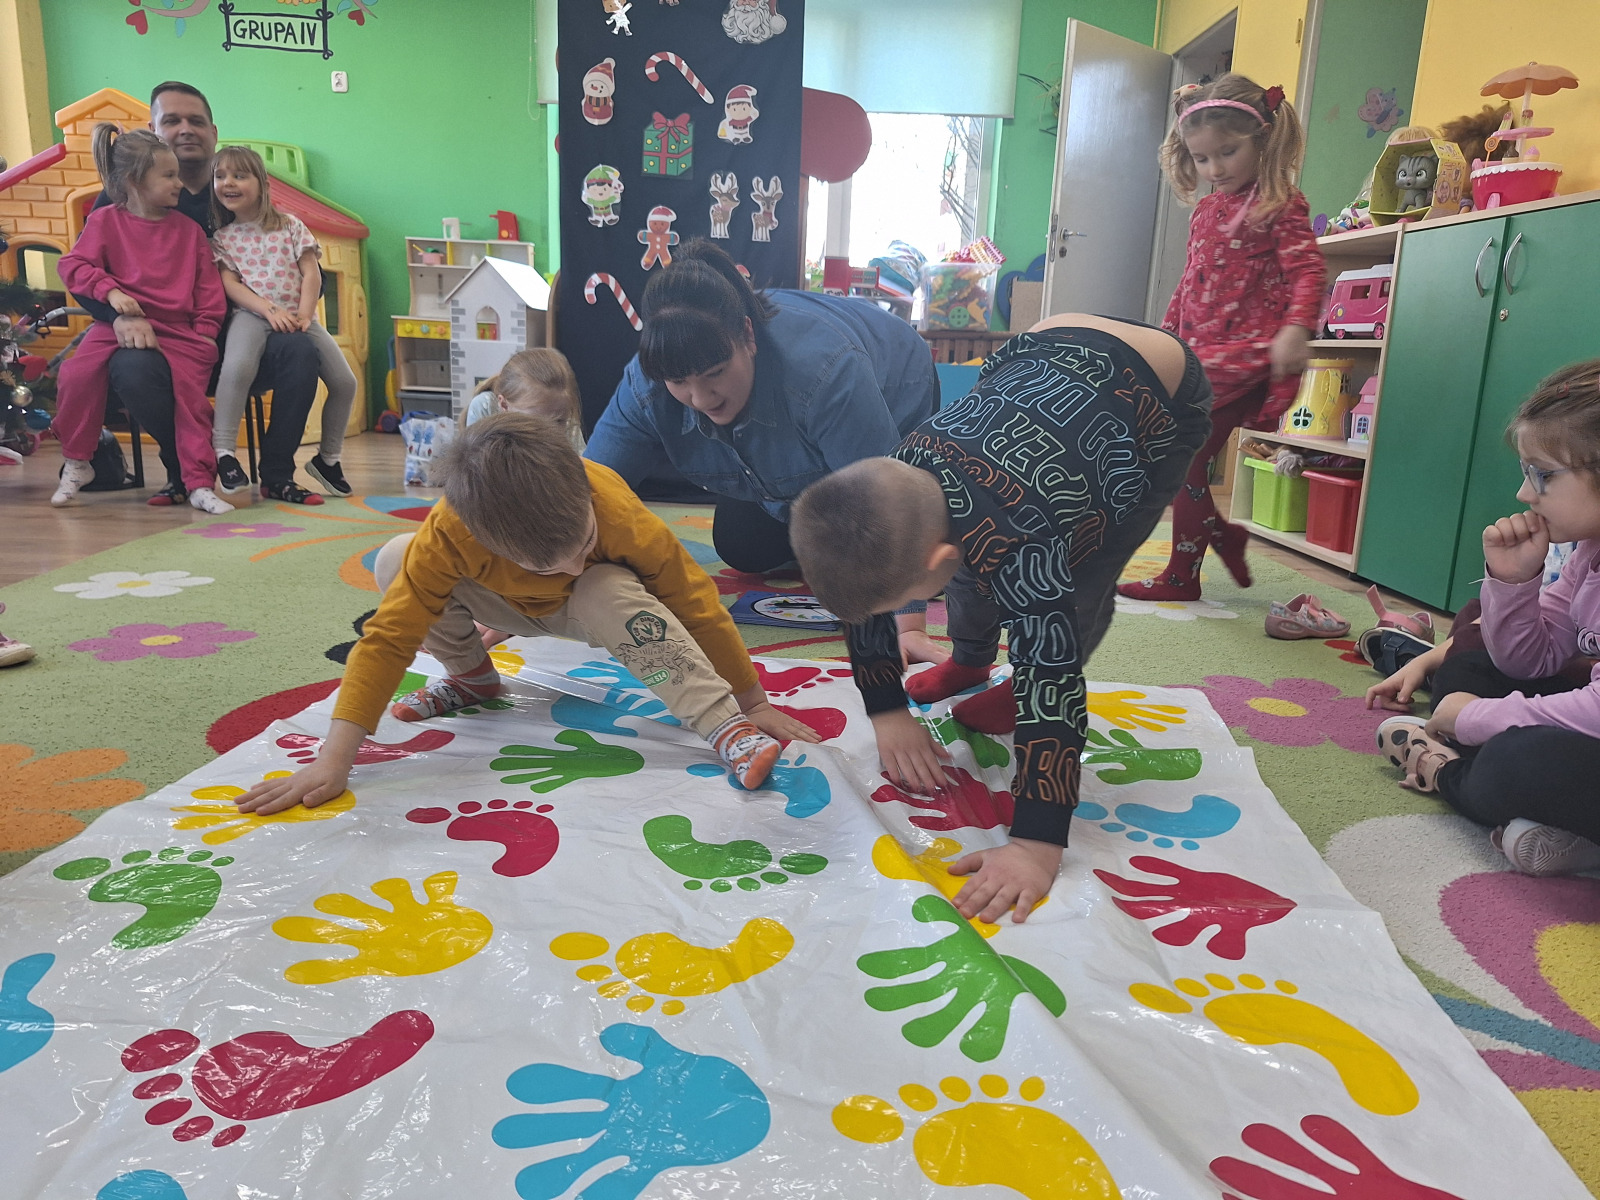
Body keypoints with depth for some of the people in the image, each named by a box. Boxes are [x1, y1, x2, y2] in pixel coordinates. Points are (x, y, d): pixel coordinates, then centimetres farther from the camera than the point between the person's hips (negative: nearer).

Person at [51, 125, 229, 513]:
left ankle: (200, 484, -8)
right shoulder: (106, 220, 6)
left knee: (190, 392, -16)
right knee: (77, 374, -20)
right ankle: (76, 464, 1)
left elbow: (208, 283, 10)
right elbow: (73, 264, 2)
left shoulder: (188, 229, 12)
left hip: (177, 328, 1)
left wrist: (206, 329, -2)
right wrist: (109, 291, -15)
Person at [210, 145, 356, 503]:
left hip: (298, 316, 2)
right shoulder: (222, 237, 11)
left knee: (345, 382, -11)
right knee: (237, 367, -34)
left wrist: (304, 314, -12)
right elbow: (229, 283, 0)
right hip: (252, 314, -2)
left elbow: (311, 273, 3)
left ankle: (328, 458, 8)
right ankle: (224, 452, -25)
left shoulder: (290, 225, 11)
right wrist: (270, 310, -17)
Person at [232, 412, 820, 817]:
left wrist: (753, 702, -21)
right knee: (393, 562, -21)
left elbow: (695, 602, -28)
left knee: (610, 598, -39)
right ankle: (472, 677, 2)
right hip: (506, 603, 2)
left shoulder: (621, 512, -38)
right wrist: (332, 761, -40)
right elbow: (388, 636, -34)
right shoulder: (449, 534, -37)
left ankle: (725, 724, -33)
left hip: (590, 601, -2)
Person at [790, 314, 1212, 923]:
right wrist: (887, 712, -9)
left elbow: (1053, 685, -42)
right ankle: (969, 662, 34)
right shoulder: (890, 486, -22)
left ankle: (1015, 690, 10)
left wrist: (1036, 846, -42)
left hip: (1159, 393, -5)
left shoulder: (1013, 545, -43)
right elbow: (864, 595, -9)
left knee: (1080, 583, -17)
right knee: (976, 576, 5)